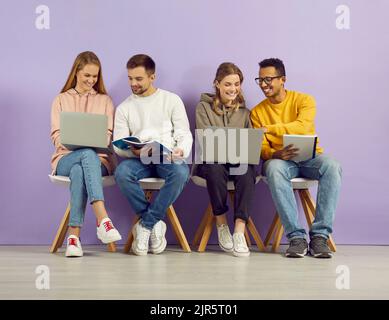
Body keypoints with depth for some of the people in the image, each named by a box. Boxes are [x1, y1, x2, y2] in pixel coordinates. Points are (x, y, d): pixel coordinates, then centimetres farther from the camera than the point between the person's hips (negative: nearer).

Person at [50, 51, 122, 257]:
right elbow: (56, 135, 7)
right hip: (66, 157, -1)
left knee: (79, 170, -39)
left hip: (98, 158, 1)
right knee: (88, 154, -40)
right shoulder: (61, 100, 18)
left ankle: (74, 235, -47)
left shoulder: (105, 100, 20)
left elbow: (108, 134, 10)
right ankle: (103, 219, -55)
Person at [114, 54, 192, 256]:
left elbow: (185, 134, 3)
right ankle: (155, 224, -17)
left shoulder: (171, 100, 10)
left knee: (180, 172, -36)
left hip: (168, 159, -1)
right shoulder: (124, 108, 14)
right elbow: (118, 146, 6)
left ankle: (145, 225, -22)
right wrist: (134, 151, -18)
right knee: (122, 173, -33)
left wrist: (181, 151, -21)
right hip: (139, 161, 1)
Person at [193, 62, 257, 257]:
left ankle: (239, 232, -39)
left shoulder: (244, 111, 20)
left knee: (248, 169, -34)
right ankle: (221, 225, -20)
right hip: (211, 160, -2)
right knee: (215, 168, -38)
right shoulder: (204, 107, 10)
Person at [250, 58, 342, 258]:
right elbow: (261, 148, 1)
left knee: (332, 167, -34)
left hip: (310, 157, 0)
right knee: (273, 169, -37)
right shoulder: (257, 112, 8)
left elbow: (302, 126, -20)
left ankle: (319, 235, -31)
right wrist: (274, 154, -23)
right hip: (280, 159, 1)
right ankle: (297, 236, -34)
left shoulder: (304, 100, 0)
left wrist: (269, 128, -31)